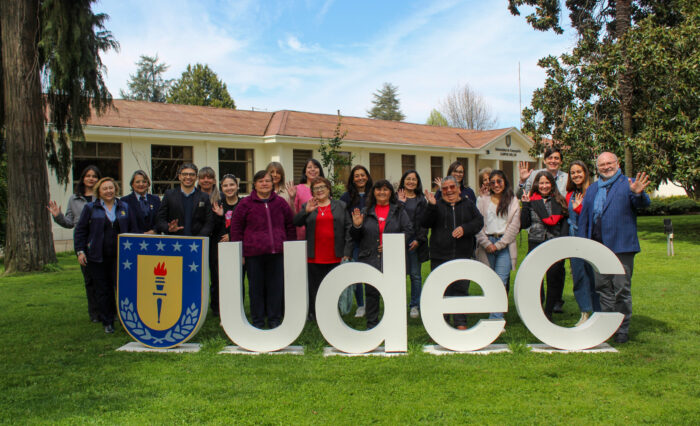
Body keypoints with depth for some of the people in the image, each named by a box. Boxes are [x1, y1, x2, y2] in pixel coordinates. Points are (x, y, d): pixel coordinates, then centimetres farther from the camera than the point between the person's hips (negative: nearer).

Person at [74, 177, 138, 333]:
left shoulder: (124, 207, 10)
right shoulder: (90, 208, 5)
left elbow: (133, 230, 12)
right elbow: (80, 230, 6)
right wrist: (80, 251, -1)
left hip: (120, 256, 0)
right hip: (97, 257, 0)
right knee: (103, 291, 6)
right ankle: (107, 323, 17)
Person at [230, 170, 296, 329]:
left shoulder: (280, 202, 10)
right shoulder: (246, 203, 3)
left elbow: (290, 226, 15)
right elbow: (236, 228, 4)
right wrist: (239, 252, 0)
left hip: (277, 253, 2)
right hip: (253, 254, -1)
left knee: (277, 286, 6)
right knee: (256, 288, 7)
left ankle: (275, 319, 19)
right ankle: (258, 320, 19)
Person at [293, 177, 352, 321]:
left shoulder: (340, 206, 11)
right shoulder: (307, 207, 12)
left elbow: (348, 229, 6)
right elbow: (296, 223, 0)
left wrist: (347, 252, -2)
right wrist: (306, 211, -18)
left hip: (335, 257, 0)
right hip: (314, 257, 0)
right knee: (314, 287, 3)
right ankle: (313, 315, 12)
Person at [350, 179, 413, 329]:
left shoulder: (399, 211, 9)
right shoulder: (366, 212, 12)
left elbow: (408, 231, 1)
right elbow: (356, 238, 13)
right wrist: (356, 226, -8)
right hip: (371, 259, 1)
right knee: (371, 292, 4)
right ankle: (371, 324, 16)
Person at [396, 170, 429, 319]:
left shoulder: (421, 200, 9)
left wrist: (419, 239, -6)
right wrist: (401, 202, -11)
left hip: (415, 242, 1)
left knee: (415, 274, 4)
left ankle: (415, 305, 13)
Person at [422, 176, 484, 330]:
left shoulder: (468, 204, 11)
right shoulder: (436, 205, 7)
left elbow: (479, 221, 3)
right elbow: (425, 223, -5)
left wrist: (464, 228, -14)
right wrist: (431, 206, -19)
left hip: (463, 255, 1)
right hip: (440, 255, -1)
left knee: (461, 288, 4)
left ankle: (461, 322, 13)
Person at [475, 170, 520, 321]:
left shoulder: (513, 202, 7)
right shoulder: (482, 201, 11)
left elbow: (514, 226, 1)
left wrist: (499, 245, -6)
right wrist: (487, 243, -8)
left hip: (505, 246, -2)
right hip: (486, 245, 2)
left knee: (501, 282, -10)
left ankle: (495, 318, -11)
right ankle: (497, 317, 15)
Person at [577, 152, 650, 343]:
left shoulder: (628, 185, 0)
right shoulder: (592, 189, 16)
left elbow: (643, 203, -16)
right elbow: (584, 217, 17)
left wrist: (638, 193, -40)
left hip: (621, 246, -5)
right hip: (597, 247, 5)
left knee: (622, 289, 0)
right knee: (602, 287, 12)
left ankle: (622, 329, 10)